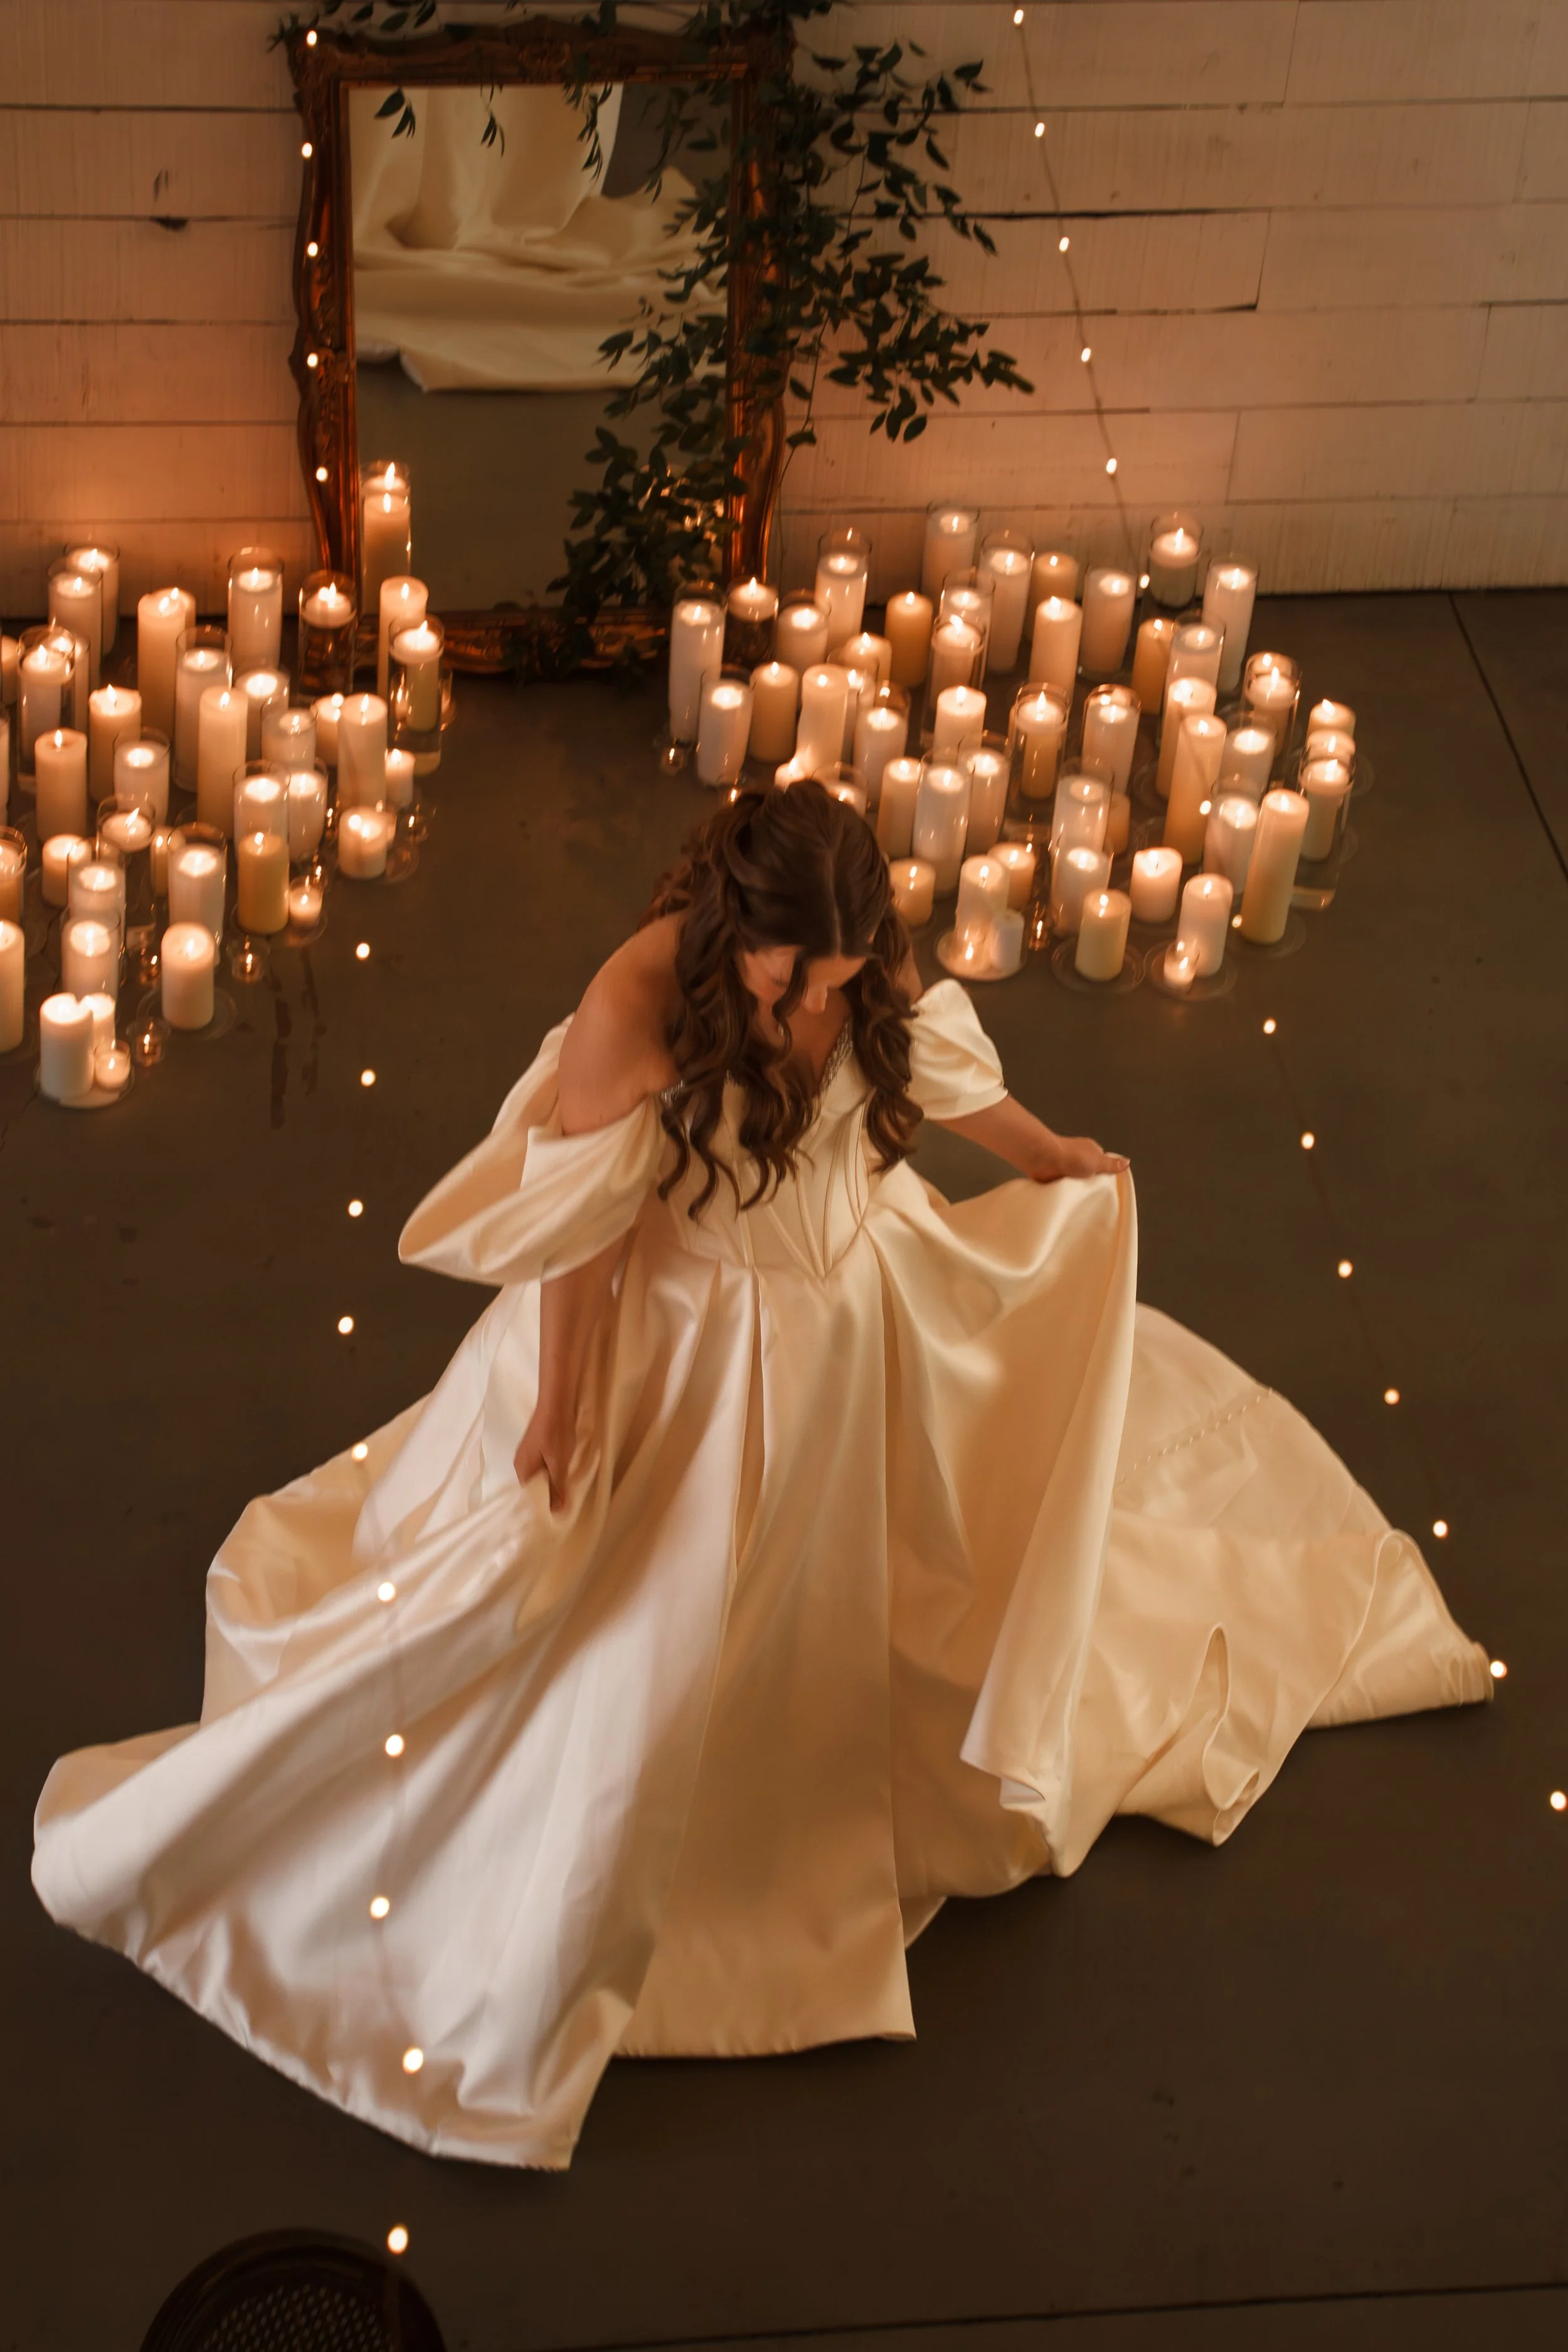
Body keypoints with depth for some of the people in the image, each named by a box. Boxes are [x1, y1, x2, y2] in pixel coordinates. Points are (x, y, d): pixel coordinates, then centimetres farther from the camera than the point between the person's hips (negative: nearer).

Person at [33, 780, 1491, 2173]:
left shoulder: (868, 972, -18)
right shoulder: (635, 1011, -33)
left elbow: (944, 1073, 5)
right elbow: (573, 1235, -22)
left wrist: (1053, 1157, 22)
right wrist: (558, 1408, -13)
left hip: (861, 1305, 5)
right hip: (694, 1347, -5)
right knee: (636, 1631, 7)